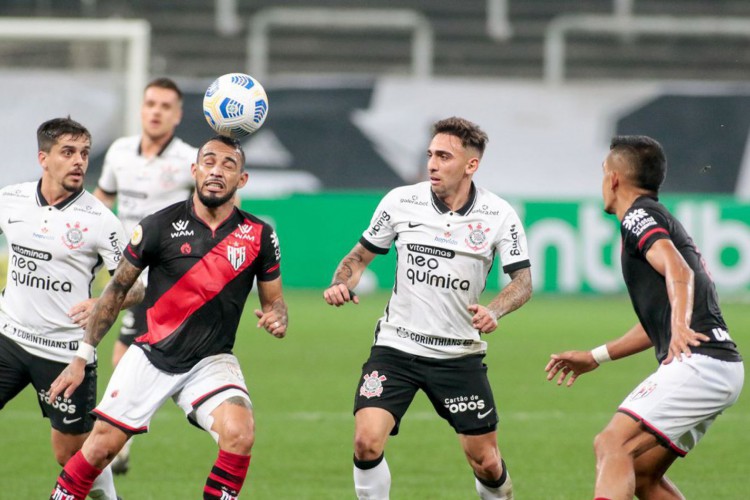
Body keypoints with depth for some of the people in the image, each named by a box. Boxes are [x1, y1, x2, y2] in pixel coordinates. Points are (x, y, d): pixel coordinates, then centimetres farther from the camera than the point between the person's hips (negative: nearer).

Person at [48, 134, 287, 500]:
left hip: (211, 361, 0)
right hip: (151, 356, 0)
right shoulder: (159, 226, -6)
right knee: (102, 445, -4)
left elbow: (273, 300, 10)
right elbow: (116, 291, 4)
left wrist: (276, 319, -16)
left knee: (240, 433, -26)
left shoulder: (258, 236, -3)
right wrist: (81, 356, 2)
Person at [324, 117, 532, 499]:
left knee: (486, 463, 3)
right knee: (367, 441, -19)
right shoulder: (401, 201, -4)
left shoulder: (499, 215, -6)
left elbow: (522, 281, -4)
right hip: (395, 347, 0)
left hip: (460, 354, 0)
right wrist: (342, 283, -13)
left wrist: (494, 311, -24)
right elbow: (362, 254, 8)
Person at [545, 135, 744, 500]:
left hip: (698, 361, -10)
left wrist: (681, 327, -40)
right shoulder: (664, 221, 28)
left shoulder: (639, 215, -2)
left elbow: (679, 273, -23)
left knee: (612, 444, -20)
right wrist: (596, 357, 39)